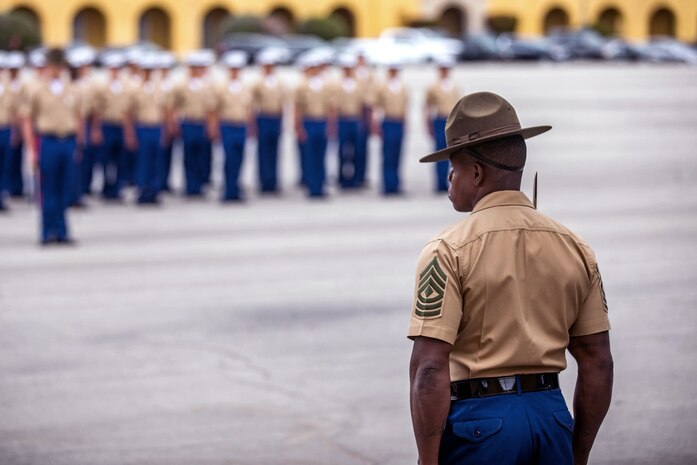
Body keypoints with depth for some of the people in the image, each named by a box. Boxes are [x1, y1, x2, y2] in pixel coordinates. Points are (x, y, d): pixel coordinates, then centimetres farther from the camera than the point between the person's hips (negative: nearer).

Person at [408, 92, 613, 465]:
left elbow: (430, 368, -15)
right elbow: (597, 364, 10)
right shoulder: (575, 248, 8)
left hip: (477, 417, -5)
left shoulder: (449, 251, -8)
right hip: (551, 413, 5)